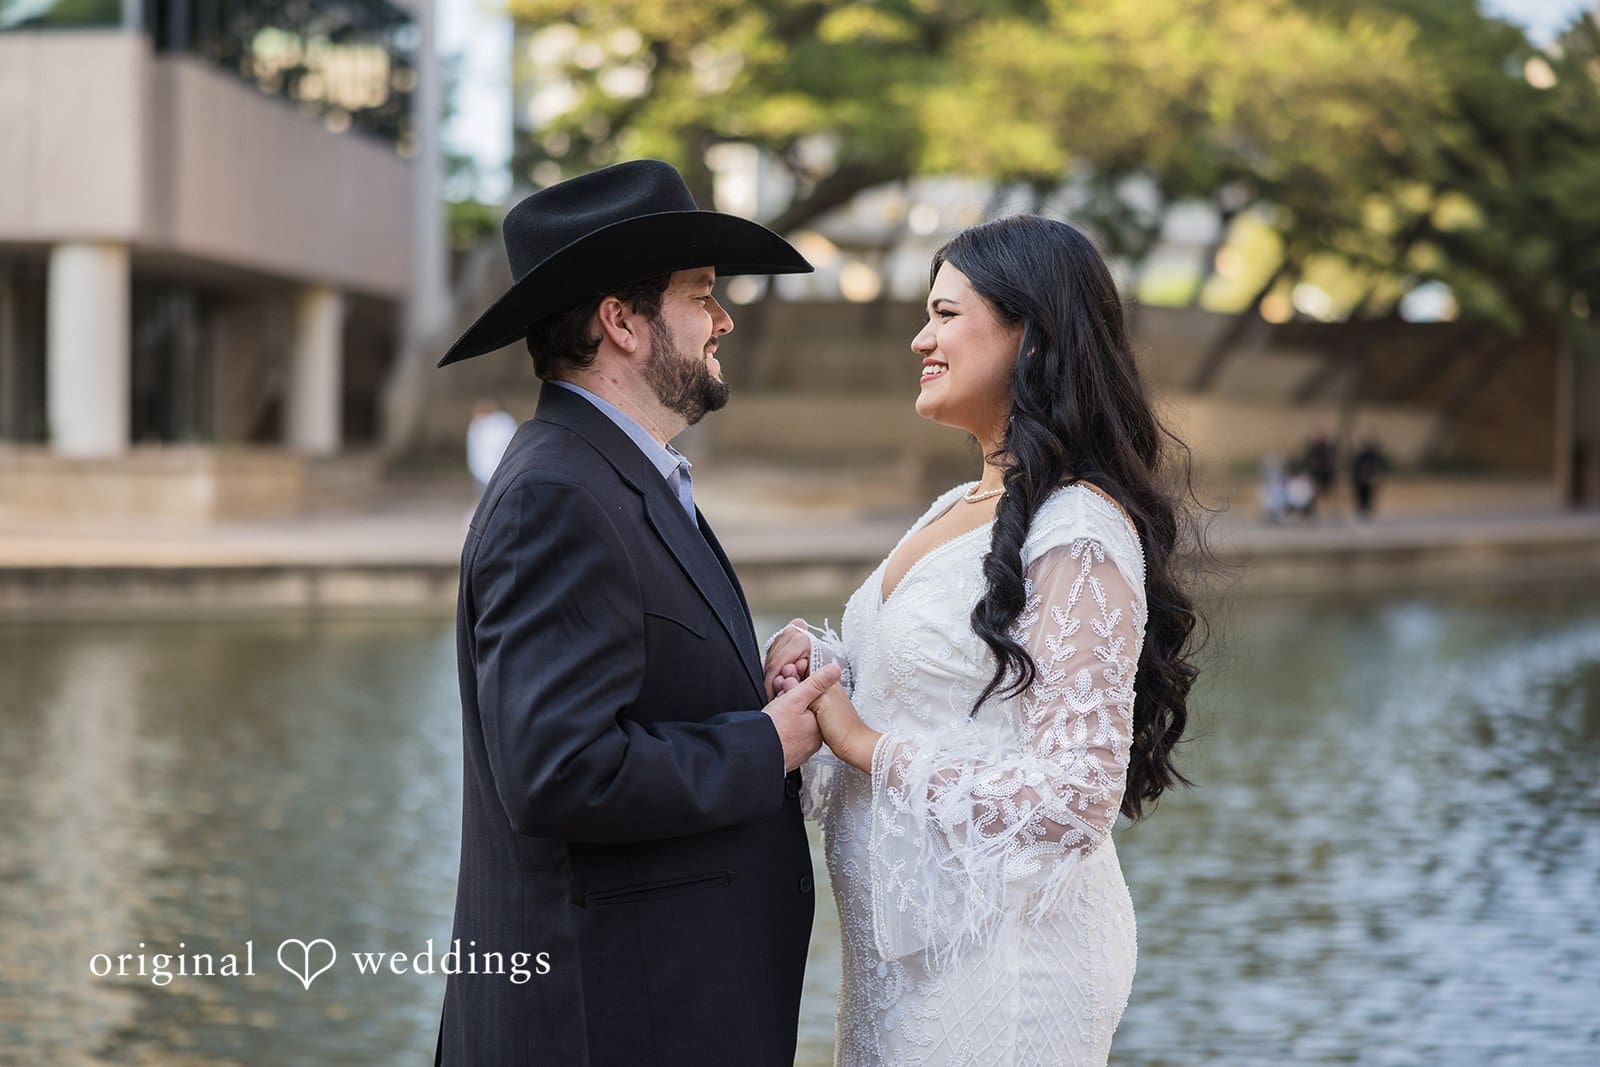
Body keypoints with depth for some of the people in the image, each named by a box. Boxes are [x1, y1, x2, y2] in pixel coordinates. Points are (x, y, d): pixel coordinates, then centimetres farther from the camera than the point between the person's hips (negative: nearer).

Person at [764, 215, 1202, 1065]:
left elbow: (1077, 796, -23)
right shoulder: (956, 510, 10)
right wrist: (817, 658, -3)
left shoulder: (1080, 534, -18)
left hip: (1001, 957, -8)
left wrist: (866, 746, -16)